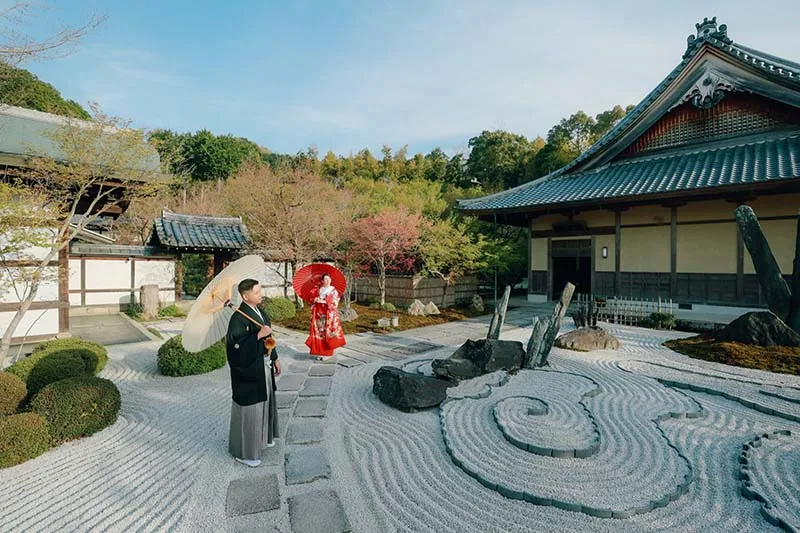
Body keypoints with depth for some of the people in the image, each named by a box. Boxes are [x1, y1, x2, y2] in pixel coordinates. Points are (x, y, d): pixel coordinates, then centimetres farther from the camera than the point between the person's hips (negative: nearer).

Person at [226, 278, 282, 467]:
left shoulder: (259, 312, 5)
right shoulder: (239, 318, -22)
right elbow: (235, 345, -27)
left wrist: (275, 358, 16)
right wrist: (258, 335, -31)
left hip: (263, 368, 9)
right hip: (248, 371, -9)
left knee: (264, 401, 22)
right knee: (249, 408, 5)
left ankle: (262, 437, 43)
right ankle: (244, 451, 23)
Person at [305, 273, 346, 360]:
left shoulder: (334, 291, 1)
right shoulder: (318, 290, 12)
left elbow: (334, 303, -9)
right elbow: (313, 299, 16)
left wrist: (324, 301, -17)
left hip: (329, 315, -3)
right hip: (319, 314, 3)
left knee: (327, 333, -4)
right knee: (318, 332, 1)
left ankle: (326, 353, 4)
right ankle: (318, 352, 9)